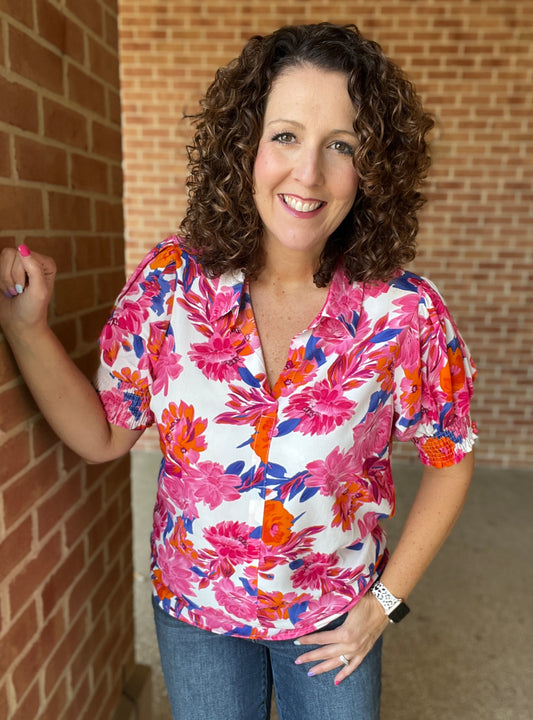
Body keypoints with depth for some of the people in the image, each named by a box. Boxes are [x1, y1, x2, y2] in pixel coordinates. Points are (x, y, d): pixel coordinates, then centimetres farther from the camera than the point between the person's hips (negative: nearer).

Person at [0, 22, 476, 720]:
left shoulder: (406, 312, -20)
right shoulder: (169, 282, -17)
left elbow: (449, 460, -6)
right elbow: (103, 435, -8)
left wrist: (387, 600, -5)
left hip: (336, 620, 0)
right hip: (194, 610, 1)